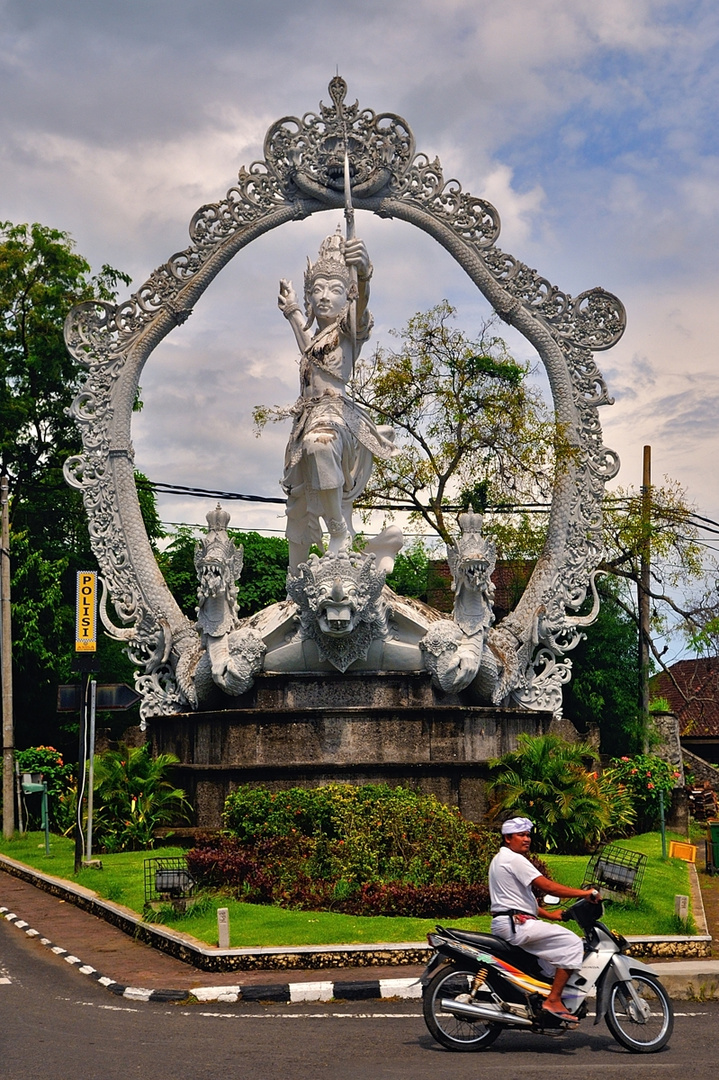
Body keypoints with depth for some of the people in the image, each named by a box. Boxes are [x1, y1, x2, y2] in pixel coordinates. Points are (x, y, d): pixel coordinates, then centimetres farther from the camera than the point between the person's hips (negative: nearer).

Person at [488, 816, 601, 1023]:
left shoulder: (501, 859, 22)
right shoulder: (514, 859, -12)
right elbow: (546, 886, -19)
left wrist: (548, 915, 18)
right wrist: (584, 893, -16)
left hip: (505, 924, 11)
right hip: (516, 924, -11)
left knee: (557, 948, 22)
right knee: (572, 943, -15)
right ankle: (553, 1000, -17)